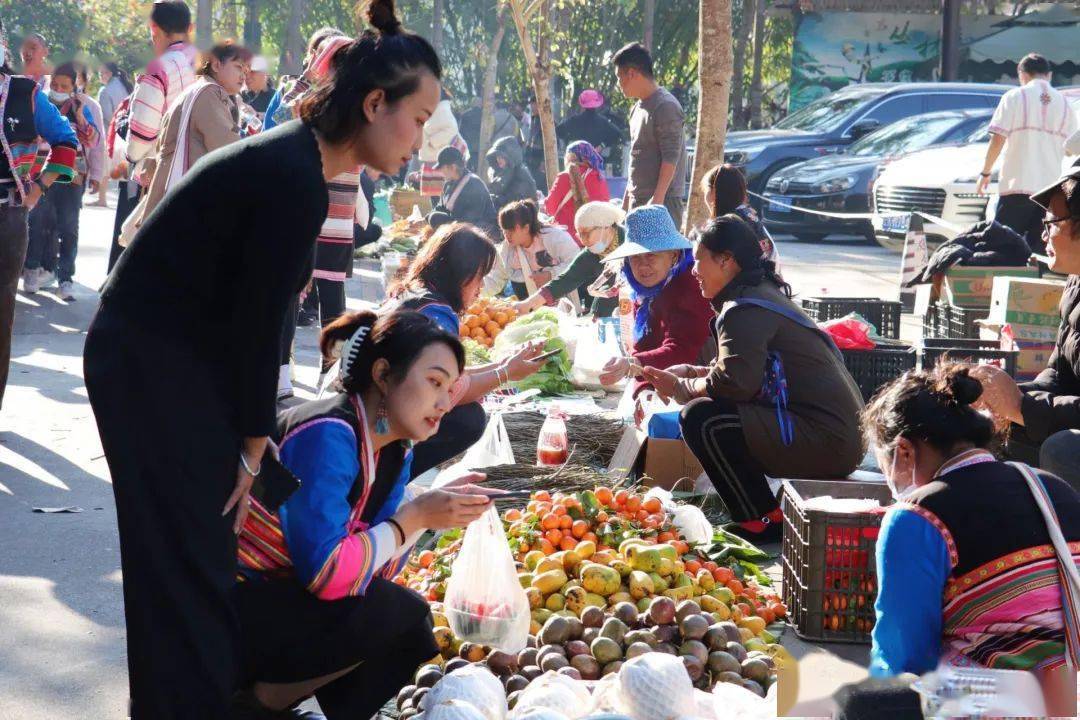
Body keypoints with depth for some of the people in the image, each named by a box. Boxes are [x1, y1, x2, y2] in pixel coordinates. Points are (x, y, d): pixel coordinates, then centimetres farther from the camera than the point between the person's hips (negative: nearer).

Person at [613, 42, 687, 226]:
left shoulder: (666, 107, -12)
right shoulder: (638, 108, 16)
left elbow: (671, 157, -18)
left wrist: (658, 197, -24)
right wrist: (627, 199, 21)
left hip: (662, 200, -9)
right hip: (638, 200, 9)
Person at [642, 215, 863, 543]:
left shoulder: (745, 310, -14)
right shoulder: (764, 294, 18)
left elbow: (734, 382, -24)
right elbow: (747, 369, 23)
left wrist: (680, 388, -6)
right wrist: (690, 372, 12)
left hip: (827, 442, -11)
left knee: (700, 417, -18)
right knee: (715, 411, 19)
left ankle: (763, 524, -8)